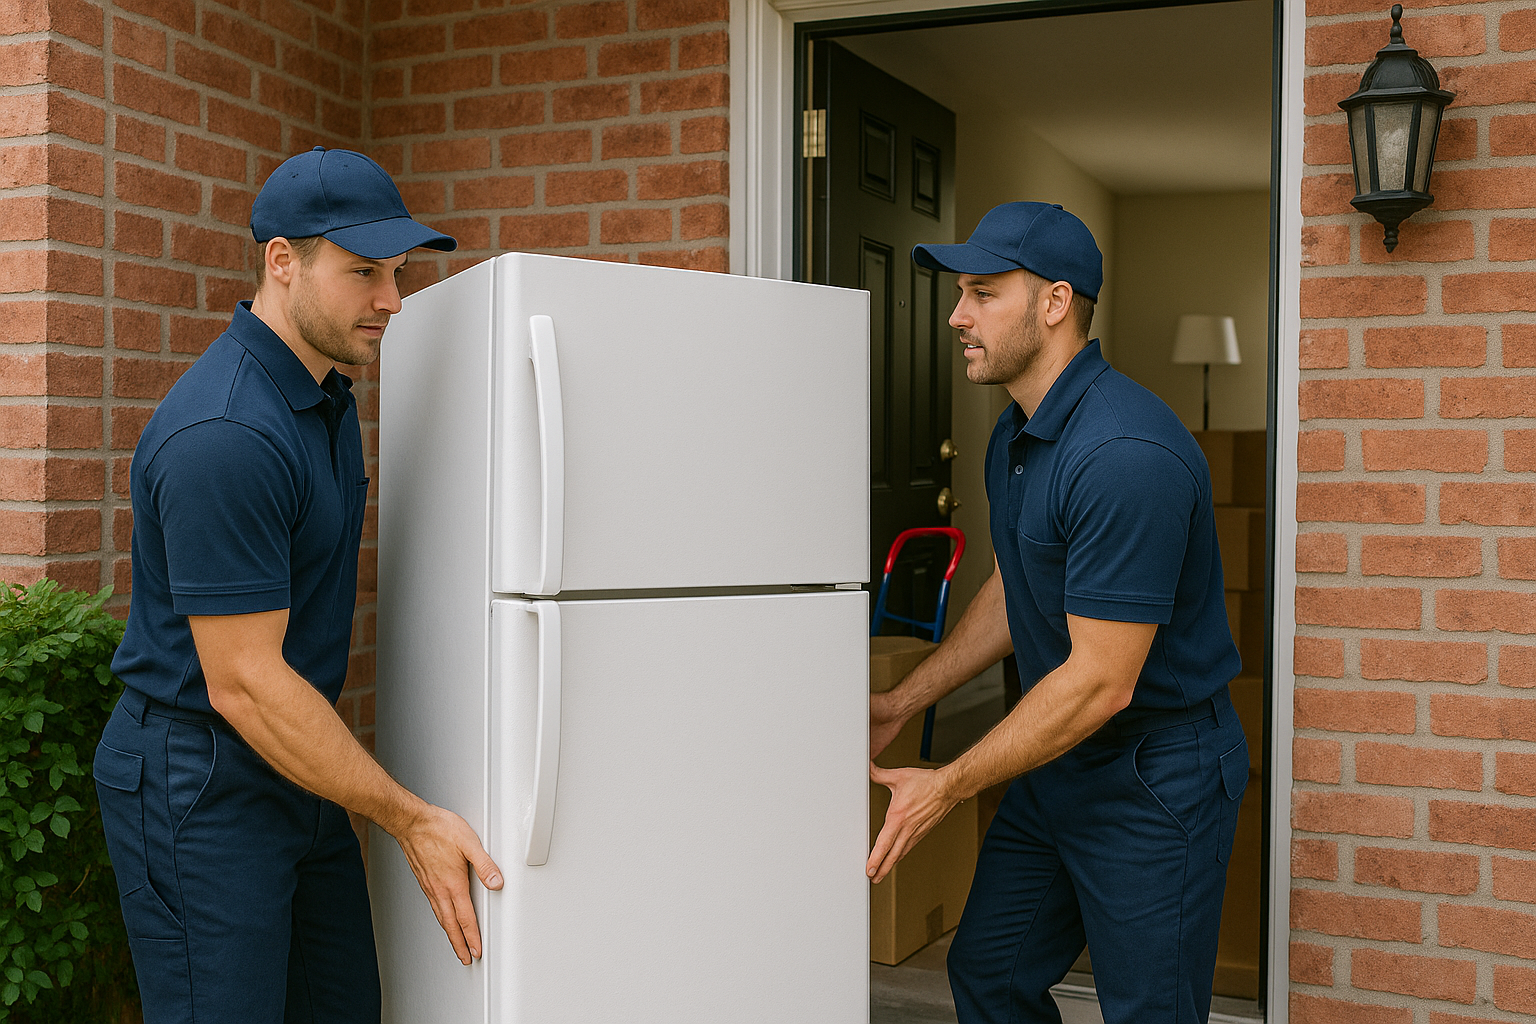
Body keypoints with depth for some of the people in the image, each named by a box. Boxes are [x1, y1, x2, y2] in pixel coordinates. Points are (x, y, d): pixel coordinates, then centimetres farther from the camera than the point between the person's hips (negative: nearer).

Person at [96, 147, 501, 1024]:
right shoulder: (224, 435, -25)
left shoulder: (329, 397, 7)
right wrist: (410, 818, -21)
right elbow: (243, 684, -25)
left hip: (295, 770, 9)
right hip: (198, 786, -9)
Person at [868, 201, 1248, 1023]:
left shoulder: (1124, 454, -27)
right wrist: (903, 703, 14)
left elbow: (1101, 682, -27)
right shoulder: (1014, 437, 6)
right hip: (1054, 766, 9)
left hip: (1153, 780, -9)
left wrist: (949, 787, -19)